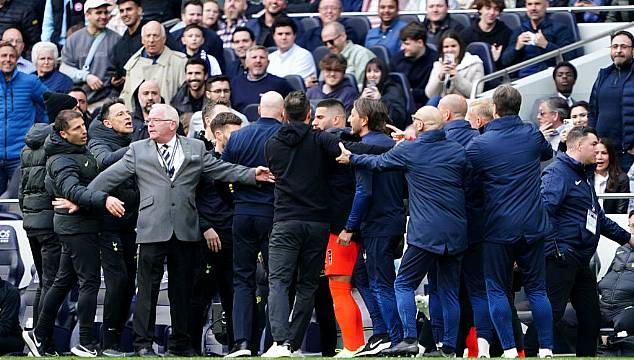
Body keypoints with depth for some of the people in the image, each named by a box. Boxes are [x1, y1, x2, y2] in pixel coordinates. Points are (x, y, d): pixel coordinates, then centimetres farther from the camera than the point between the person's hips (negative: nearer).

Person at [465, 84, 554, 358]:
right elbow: (548, 152, 22)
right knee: (536, 288, 10)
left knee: (497, 289, 7)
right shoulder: (532, 135, 0)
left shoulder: (480, 144, -10)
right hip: (533, 225, 3)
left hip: (499, 226, -3)